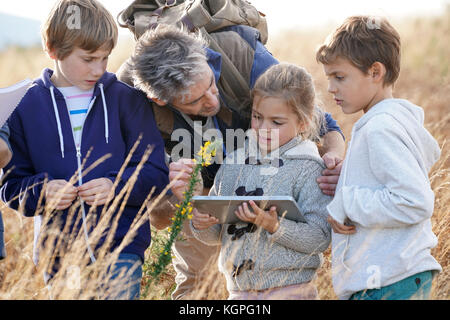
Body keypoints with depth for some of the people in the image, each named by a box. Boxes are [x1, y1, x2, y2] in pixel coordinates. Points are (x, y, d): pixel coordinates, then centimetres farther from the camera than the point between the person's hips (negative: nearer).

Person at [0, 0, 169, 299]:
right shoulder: (26, 106, 4)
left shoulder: (127, 99, 2)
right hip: (59, 253, 2)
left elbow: (156, 172, 2)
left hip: (122, 248, -1)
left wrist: (116, 187, -16)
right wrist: (41, 191, -14)